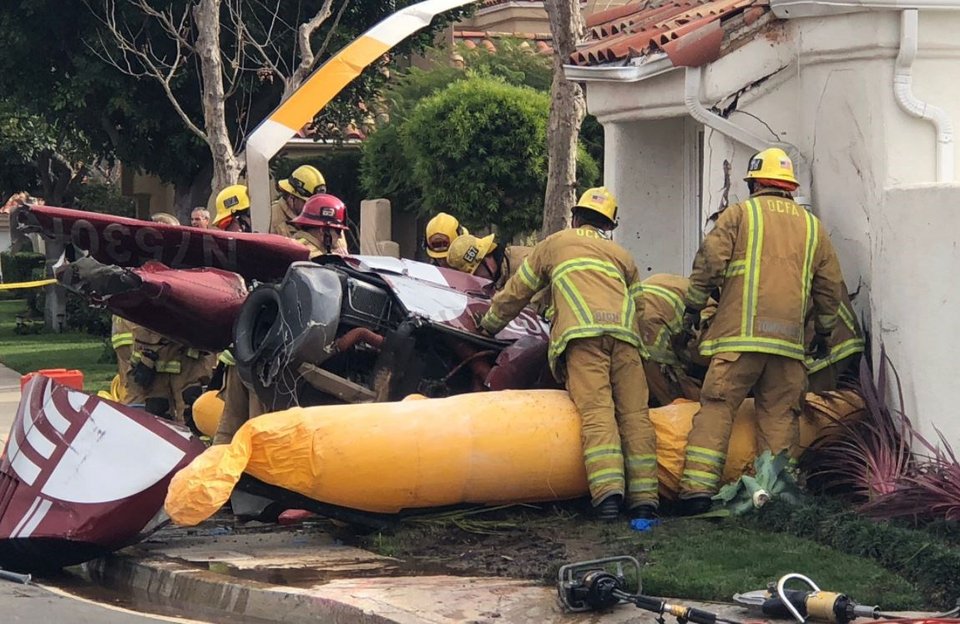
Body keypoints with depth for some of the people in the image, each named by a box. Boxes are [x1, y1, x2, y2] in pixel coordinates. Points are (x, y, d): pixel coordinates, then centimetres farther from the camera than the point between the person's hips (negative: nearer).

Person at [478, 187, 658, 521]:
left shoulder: (554, 244, 28)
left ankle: (608, 491, -31)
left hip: (583, 333, -3)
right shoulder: (621, 255, 34)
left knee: (596, 412, -16)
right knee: (634, 414, 0)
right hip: (624, 332, 3)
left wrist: (489, 325, 48)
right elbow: (639, 305, 35)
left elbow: (516, 292, 34)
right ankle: (643, 497, -7)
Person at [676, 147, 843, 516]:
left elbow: (710, 261, -3)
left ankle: (698, 488, -13)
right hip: (790, 339, 3)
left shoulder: (741, 214, 6)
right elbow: (830, 284, 20)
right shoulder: (812, 226, 18)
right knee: (780, 416, 7)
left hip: (740, 334, -3)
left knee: (717, 407, -4)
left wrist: (692, 307, 7)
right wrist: (824, 331, 30)